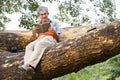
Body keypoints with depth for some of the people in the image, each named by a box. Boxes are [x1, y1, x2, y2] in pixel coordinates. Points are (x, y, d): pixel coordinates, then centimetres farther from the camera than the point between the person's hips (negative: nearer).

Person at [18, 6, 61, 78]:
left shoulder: (53, 23, 22)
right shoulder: (38, 25, 31)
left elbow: (57, 37, 14)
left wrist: (53, 32, -7)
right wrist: (34, 32, 3)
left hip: (50, 39, -4)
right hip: (39, 39, 4)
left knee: (39, 45, -37)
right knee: (29, 47, -29)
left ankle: (28, 65, -53)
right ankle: (29, 67, -50)